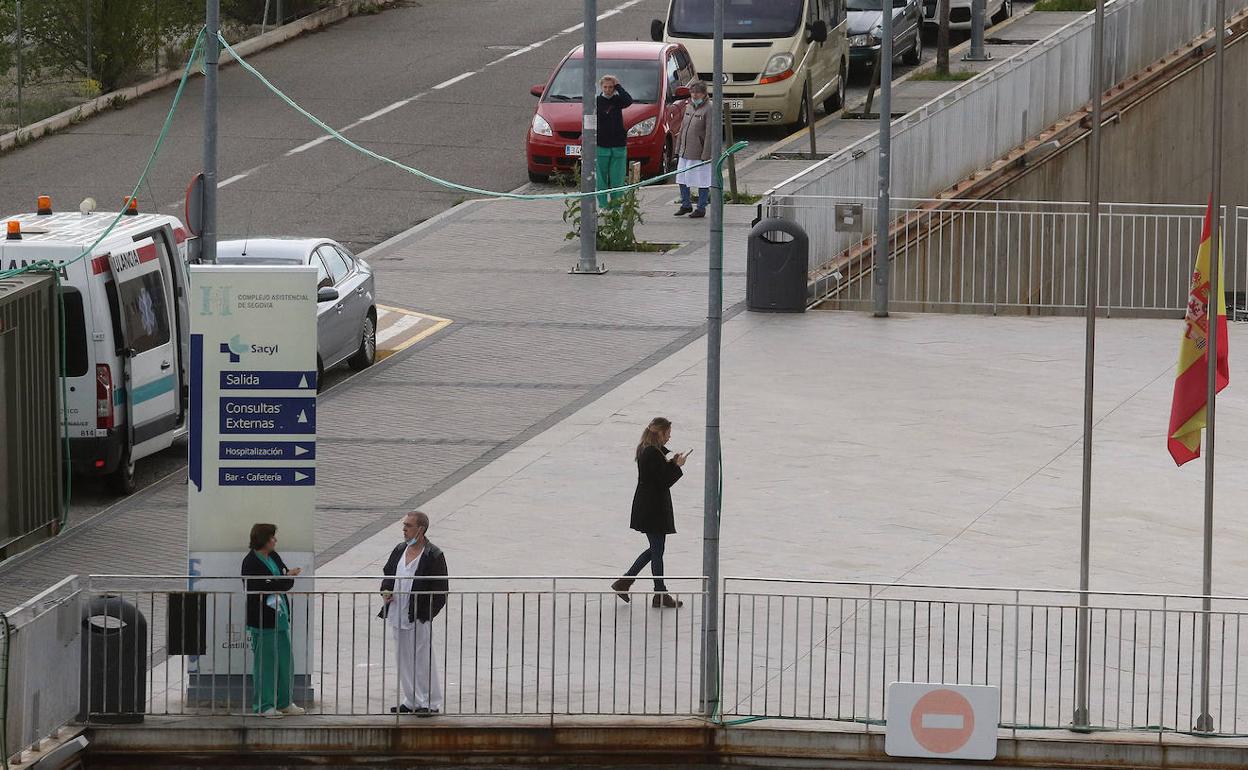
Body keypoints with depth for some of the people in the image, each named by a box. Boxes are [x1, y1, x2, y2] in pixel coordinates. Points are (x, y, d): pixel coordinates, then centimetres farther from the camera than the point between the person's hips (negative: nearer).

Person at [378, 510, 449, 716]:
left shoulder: (434, 556, -10)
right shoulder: (400, 550, 10)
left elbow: (440, 591, -8)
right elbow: (388, 573, 23)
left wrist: (426, 613, -14)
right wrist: (386, 591, 2)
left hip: (419, 617, -7)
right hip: (398, 614, 7)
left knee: (423, 660, -2)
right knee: (404, 660, 13)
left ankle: (430, 703, 6)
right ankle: (410, 701, 22)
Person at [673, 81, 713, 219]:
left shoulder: (708, 109, -11)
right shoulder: (689, 107, 13)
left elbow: (709, 134, -14)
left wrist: (705, 155, -18)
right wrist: (678, 148, 15)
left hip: (699, 153, -8)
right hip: (685, 153, 8)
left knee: (702, 181, 0)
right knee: (682, 179, 13)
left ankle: (701, 208, 10)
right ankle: (686, 205, 27)